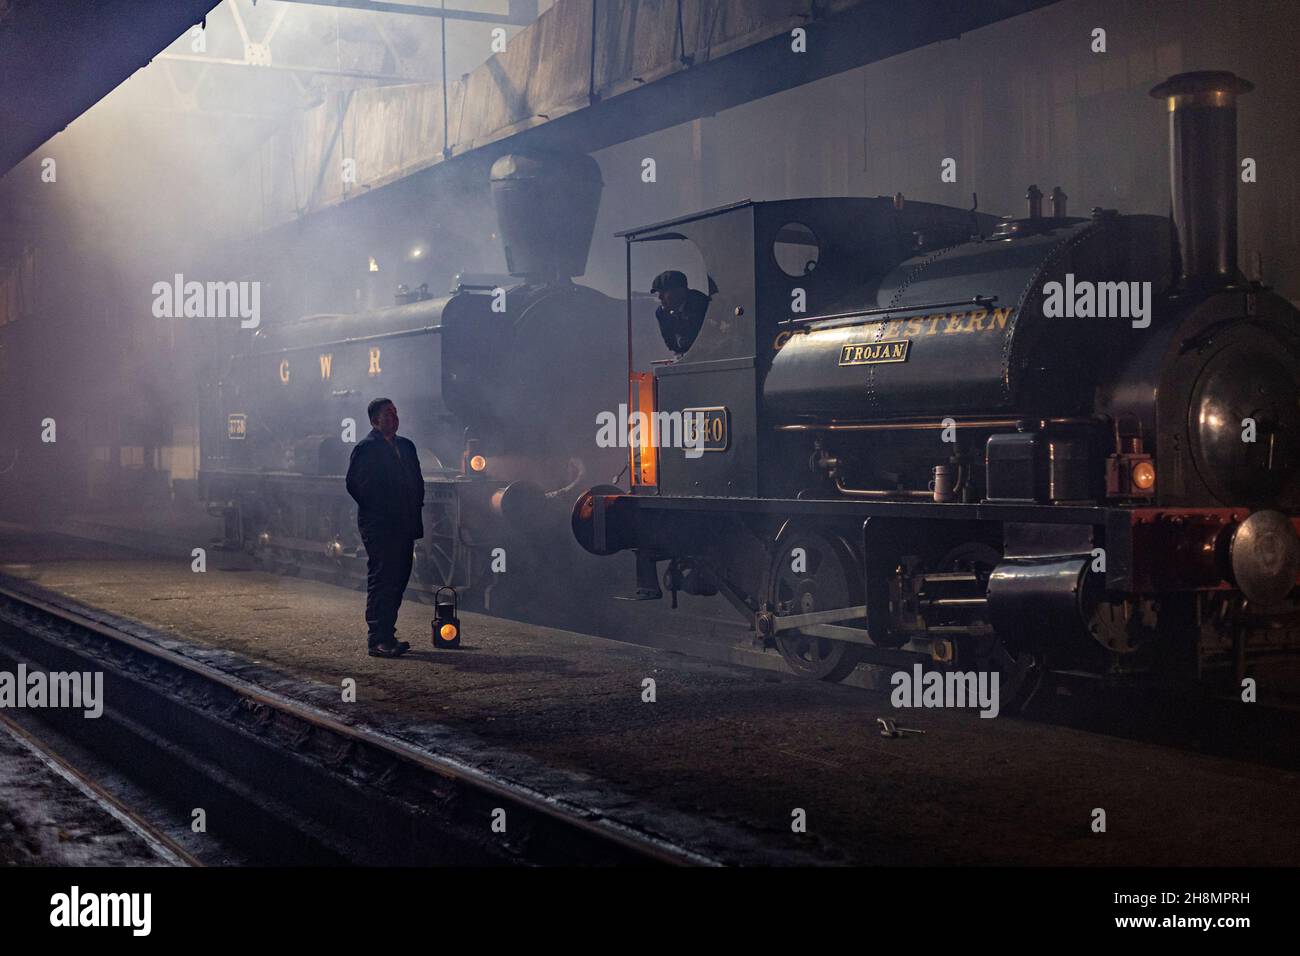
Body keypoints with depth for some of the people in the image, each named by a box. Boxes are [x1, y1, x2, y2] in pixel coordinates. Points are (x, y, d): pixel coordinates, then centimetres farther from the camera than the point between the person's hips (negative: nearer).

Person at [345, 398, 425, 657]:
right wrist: (375, 509, -9)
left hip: (404, 526, 7)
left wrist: (416, 510, 9)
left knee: (398, 580, 9)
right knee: (380, 582, -7)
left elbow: (417, 481, 21)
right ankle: (377, 640, -5)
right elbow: (354, 484, -12)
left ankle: (387, 636, 17)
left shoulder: (406, 446, 16)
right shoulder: (366, 448, -7)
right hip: (378, 527, -7)